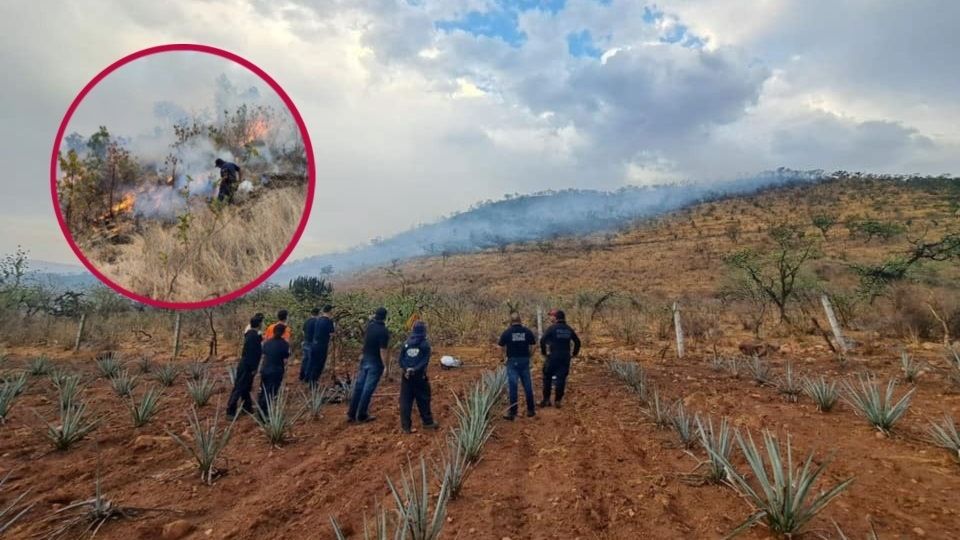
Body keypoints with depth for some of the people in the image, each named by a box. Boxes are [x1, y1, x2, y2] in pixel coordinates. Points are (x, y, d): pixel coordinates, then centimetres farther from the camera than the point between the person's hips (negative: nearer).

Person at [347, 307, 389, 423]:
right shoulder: (384, 331, -20)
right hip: (375, 363, -7)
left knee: (358, 387, 12)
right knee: (368, 389, 2)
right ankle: (362, 415, 11)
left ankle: (351, 414, 19)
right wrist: (385, 366, -16)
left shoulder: (370, 325, -1)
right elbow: (383, 351, -21)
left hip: (365, 360, 7)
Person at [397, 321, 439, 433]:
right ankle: (427, 422, 23)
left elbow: (400, 359, 1)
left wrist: (405, 369, -7)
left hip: (406, 376, 3)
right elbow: (425, 361, -13)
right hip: (419, 376, -3)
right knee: (423, 400, 12)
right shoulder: (425, 344, -7)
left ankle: (405, 426, 9)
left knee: (405, 401, 8)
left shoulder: (406, 343, 4)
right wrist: (415, 370, -13)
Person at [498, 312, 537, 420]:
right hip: (525, 360, 2)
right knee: (527, 385, 12)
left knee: (513, 386, 1)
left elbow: (501, 345, -2)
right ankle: (530, 410, 22)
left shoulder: (507, 332, -9)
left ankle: (512, 412, 3)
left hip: (513, 361, -2)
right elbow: (533, 343, 3)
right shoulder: (527, 331, -4)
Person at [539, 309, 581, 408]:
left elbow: (542, 340, -14)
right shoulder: (569, 329, 8)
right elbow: (577, 342, 14)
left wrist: (543, 352, -2)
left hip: (553, 357, -4)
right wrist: (574, 353, 20)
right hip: (565, 358, 4)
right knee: (561, 379, 6)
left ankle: (546, 400, 11)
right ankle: (558, 401, 7)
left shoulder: (552, 328, -8)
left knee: (547, 378, 9)